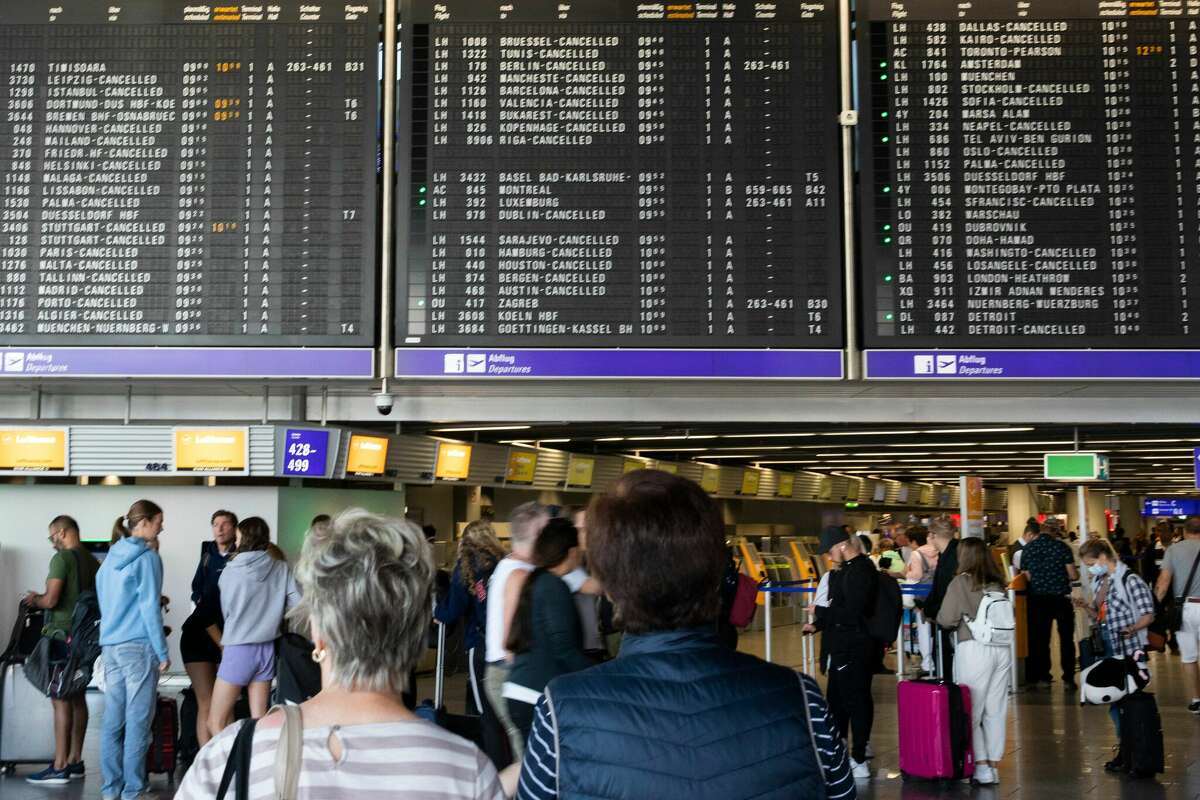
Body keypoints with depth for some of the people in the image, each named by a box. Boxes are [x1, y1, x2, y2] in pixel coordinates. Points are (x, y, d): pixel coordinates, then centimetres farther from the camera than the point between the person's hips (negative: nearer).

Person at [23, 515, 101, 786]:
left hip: (62, 637, -8)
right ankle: (75, 762, 18)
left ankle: (59, 768, -6)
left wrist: (34, 600, 3)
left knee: (61, 700, -6)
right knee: (77, 698, 12)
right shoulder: (93, 561, 10)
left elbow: (50, 600, -19)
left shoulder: (62, 558, -13)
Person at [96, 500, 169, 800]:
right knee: (137, 721, -2)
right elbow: (149, 609, -12)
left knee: (113, 719, 9)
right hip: (139, 646, -7)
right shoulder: (147, 557, -9)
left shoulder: (111, 556, 13)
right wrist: (162, 652, -8)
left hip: (110, 645, 7)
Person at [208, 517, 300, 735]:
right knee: (259, 722, 8)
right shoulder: (281, 569, -2)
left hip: (238, 649, -4)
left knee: (216, 722, 4)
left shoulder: (231, 571, -6)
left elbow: (226, 611, 5)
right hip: (267, 649, 4)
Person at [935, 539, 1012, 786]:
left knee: (971, 711, 6)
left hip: (974, 649, -5)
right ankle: (993, 765, 16)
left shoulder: (961, 582, -7)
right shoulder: (998, 583, 7)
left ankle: (981, 766, 3)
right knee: (996, 711, 11)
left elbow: (946, 619, -8)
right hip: (1002, 648, 5)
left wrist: (949, 619, 13)